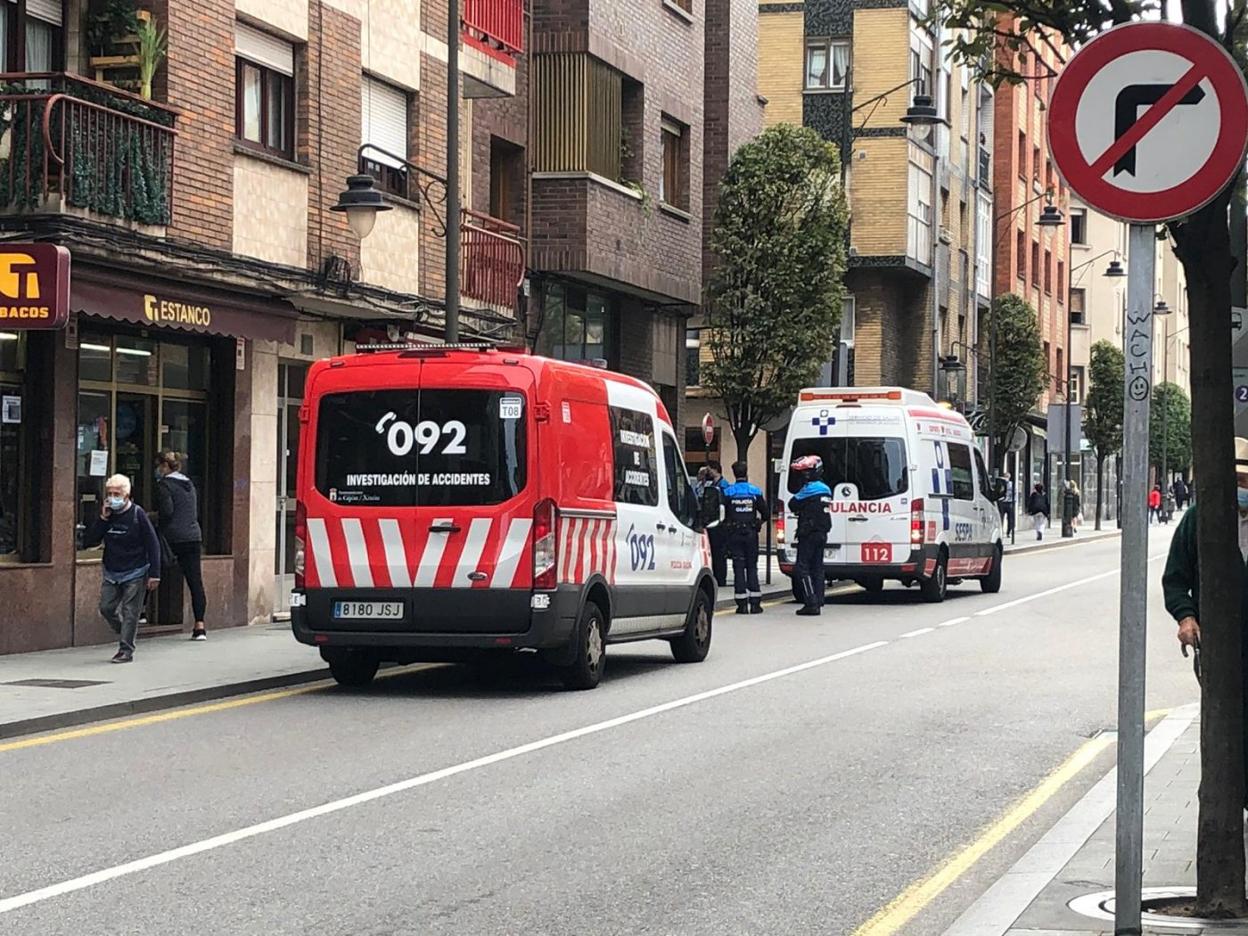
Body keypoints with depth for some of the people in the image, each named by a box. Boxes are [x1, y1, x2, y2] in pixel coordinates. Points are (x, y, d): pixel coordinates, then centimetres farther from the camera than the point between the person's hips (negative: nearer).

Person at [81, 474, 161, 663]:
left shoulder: (137, 514, -10)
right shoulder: (106, 515, 3)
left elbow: (153, 545, -8)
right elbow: (88, 542, -2)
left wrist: (154, 574, -13)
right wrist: (102, 519, -13)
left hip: (135, 573, -5)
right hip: (111, 573, 5)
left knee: (129, 612, -5)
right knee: (106, 608, 2)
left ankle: (126, 650, 0)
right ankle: (126, 633, 25)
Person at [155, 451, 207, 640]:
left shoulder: (164, 484, -5)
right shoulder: (189, 484, 17)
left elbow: (167, 510, -15)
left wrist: (152, 516, 3)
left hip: (173, 538, -6)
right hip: (194, 537, 6)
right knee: (195, 581, -1)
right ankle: (200, 625, -6)